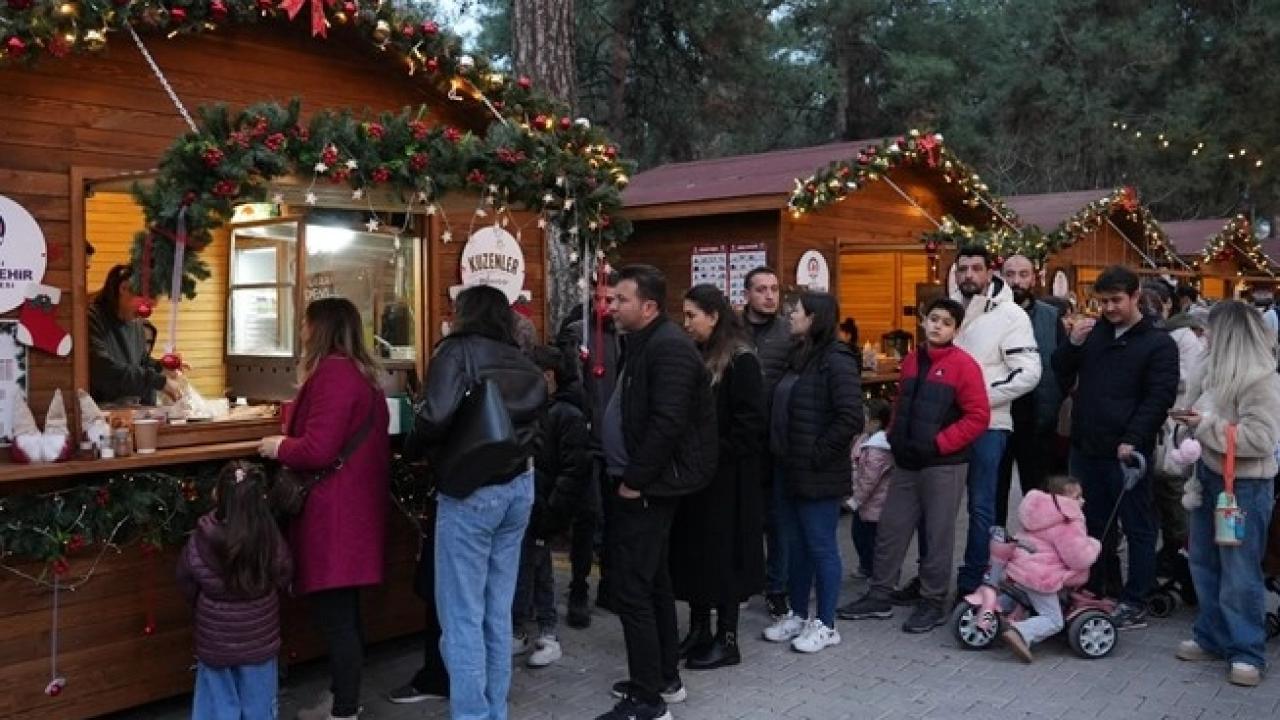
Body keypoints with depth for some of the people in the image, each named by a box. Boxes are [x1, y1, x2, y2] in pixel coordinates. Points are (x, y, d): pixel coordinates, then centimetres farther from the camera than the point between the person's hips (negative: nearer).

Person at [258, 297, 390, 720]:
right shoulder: (361, 372, 14)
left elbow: (318, 450, -22)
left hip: (334, 512, -10)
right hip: (351, 506, 10)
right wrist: (289, 441, 17)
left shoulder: (332, 373, -17)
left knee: (333, 614, -3)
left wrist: (277, 447, -5)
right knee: (342, 611, 18)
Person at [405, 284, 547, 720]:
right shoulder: (526, 365, 12)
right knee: (497, 612, 15)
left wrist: (412, 450, -5)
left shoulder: (458, 351, -8)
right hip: (518, 488, 7)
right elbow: (537, 428, 11)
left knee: (462, 616, 1)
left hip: (470, 492, -7)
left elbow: (436, 415, -21)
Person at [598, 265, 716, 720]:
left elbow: (667, 423, -26)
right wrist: (628, 476, 14)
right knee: (653, 583, 17)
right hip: (644, 482, 11)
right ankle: (665, 679, 29)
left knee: (631, 589, -8)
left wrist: (634, 479, -20)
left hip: (648, 487, -11)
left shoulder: (669, 348, -18)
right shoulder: (644, 343, 15)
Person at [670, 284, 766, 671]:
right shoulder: (694, 357, 10)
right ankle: (698, 630, 24)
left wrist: (714, 456, -18)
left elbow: (750, 424, -16)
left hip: (727, 478, -7)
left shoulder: (741, 361, -12)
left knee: (723, 554, 1)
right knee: (692, 551, 11)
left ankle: (727, 640, 12)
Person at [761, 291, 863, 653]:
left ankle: (825, 625, 15)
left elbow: (851, 419, -22)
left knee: (821, 547, 3)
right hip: (789, 470, 9)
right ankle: (798, 615, 29)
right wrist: (779, 452, 11)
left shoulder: (836, 360, -15)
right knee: (796, 545, 16)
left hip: (818, 474, -9)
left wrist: (817, 454, -17)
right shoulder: (799, 356, 12)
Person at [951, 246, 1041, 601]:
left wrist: (981, 397, -18)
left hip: (987, 424, -5)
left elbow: (1029, 373, -14)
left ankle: (971, 585, 13)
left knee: (981, 506, 3)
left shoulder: (1010, 315, -7)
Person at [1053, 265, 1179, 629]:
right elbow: (1061, 374, 12)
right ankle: (1094, 592, 26)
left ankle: (1135, 605, 9)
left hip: (1127, 451, -5)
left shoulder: (1158, 343, -3)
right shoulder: (1093, 332, 12)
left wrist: (1133, 440, -18)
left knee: (1137, 527, 3)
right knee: (1093, 523, 14)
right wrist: (1073, 344, -6)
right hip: (1085, 448, 5)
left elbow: (1159, 397, -9)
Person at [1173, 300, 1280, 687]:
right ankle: (1212, 637, 27)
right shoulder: (1221, 370, 8)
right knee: (1205, 564, 15)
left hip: (1244, 485, -9)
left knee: (1239, 571, -1)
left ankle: (1247, 652, 10)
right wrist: (1194, 417, 3)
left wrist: (1205, 425, -18)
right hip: (1210, 477, 9)